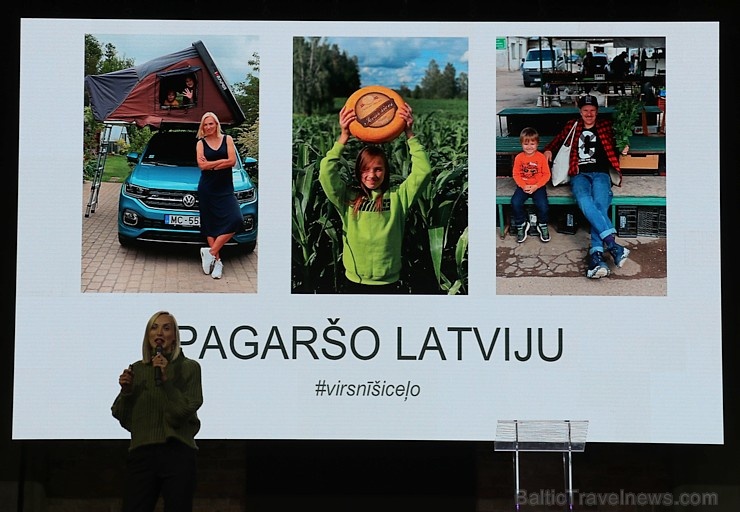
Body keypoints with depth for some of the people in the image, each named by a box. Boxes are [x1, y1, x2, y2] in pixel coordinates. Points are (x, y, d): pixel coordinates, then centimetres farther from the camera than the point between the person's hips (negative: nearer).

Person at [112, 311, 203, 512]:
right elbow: (125, 420, 12)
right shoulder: (136, 369, 11)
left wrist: (166, 379, -15)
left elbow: (186, 410, -9)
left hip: (177, 453, -2)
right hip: (141, 454, 2)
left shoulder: (189, 367, 2)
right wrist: (125, 390, -3)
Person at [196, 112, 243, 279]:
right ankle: (217, 260, 2)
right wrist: (222, 161, -10)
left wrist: (211, 164, -7)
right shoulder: (200, 143, 6)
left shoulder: (227, 139, 7)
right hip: (207, 189, 0)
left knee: (235, 220, -19)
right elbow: (202, 165, -8)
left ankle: (211, 252, -13)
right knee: (211, 225, -1)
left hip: (225, 188, 0)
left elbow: (232, 161, -6)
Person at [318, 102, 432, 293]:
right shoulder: (348, 197, 0)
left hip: (388, 284, 0)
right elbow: (326, 174, -12)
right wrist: (344, 137, -15)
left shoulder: (397, 196, 0)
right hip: (354, 283, 0)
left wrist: (409, 134, -11)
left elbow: (423, 172, -8)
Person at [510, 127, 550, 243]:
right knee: (515, 202, -24)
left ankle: (543, 226, 6)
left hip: (538, 186, -2)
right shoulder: (519, 158, 0)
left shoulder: (541, 157, -4)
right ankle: (521, 225, 1)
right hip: (523, 186, 2)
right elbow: (516, 174, 2)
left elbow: (546, 175, -3)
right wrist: (523, 186, -14)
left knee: (542, 205, -25)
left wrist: (536, 186, -15)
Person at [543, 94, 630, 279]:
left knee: (600, 205, -32)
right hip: (579, 175, 0)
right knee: (585, 202, -35)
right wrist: (549, 149, 18)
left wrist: (623, 150, 4)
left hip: (601, 173, 0)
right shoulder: (572, 127, 22)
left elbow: (613, 147, 26)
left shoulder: (605, 126, 20)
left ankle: (596, 254, -46)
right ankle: (611, 243, -48)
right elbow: (558, 139, 36)